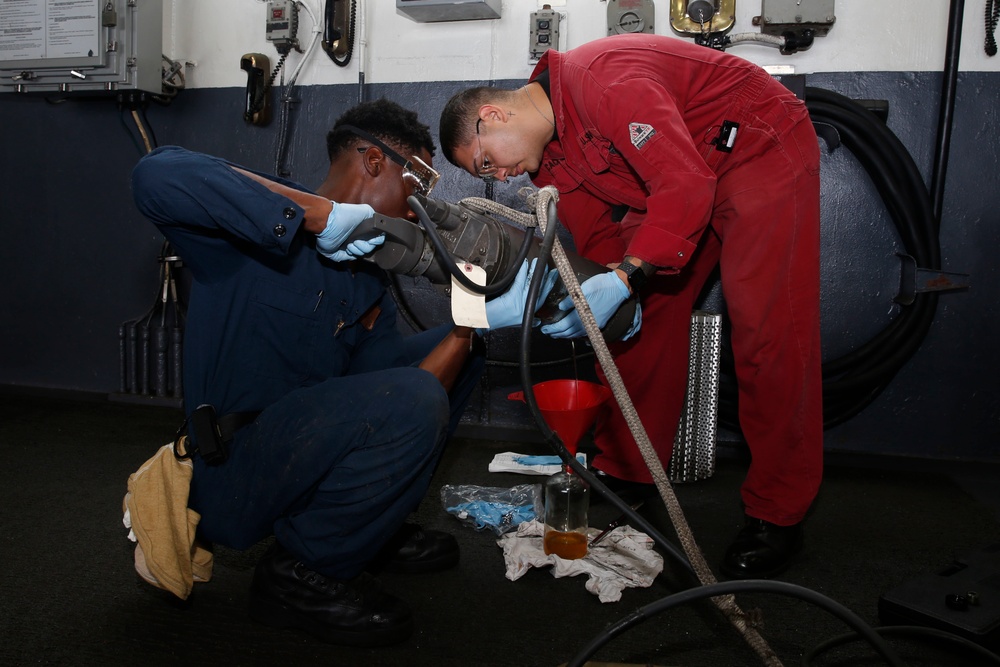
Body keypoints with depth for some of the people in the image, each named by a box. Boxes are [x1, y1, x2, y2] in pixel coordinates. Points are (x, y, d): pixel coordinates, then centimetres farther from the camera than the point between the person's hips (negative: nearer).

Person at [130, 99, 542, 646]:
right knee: (410, 400, -30)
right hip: (230, 477, -8)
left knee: (454, 348, 11)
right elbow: (159, 175, -33)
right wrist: (322, 211, -29)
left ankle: (370, 525, 14)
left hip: (306, 452, 8)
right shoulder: (263, 227, -11)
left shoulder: (368, 282, 10)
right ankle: (299, 573, -7)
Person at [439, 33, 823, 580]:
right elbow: (598, 239, 4)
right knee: (643, 314, 4)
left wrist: (623, 278, -40)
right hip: (680, 179, 9)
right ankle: (622, 469, 16)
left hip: (765, 150, -8)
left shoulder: (603, 79, -29)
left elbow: (687, 186, -35)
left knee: (766, 330, -12)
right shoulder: (547, 155, -1)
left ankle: (777, 514, -2)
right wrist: (599, 294, -14)